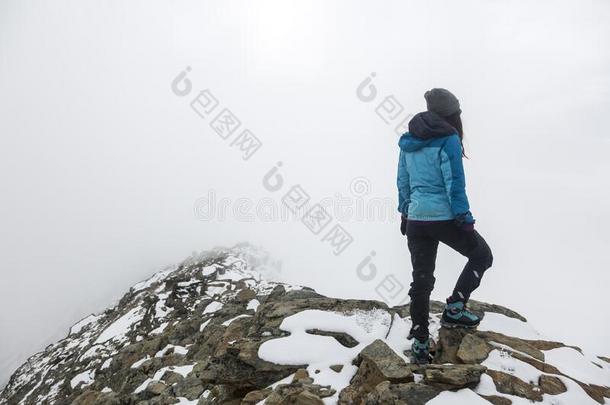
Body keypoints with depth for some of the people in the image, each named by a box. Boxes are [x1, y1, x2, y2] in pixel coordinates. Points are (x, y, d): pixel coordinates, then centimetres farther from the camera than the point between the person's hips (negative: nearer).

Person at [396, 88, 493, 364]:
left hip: (415, 218, 6)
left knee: (421, 279, 13)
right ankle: (454, 309, 9)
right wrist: (465, 218, -10)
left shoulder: (408, 141, 9)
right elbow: (454, 184, -14)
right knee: (481, 256, 19)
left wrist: (405, 212, 21)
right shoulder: (448, 139, -10)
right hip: (444, 218, -6)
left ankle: (420, 342, 18)